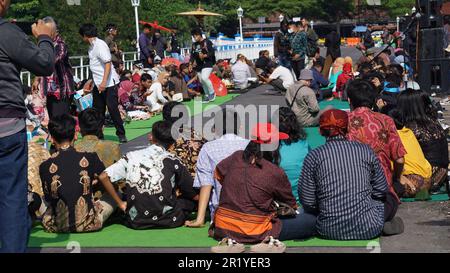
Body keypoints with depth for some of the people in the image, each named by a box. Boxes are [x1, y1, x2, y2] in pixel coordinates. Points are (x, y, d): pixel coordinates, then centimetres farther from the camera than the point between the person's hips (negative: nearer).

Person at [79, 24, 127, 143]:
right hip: (98, 84, 9)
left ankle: (121, 134, 3)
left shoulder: (100, 45, -14)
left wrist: (104, 82, -26)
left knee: (112, 108, -7)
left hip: (109, 83, -9)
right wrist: (91, 82, 21)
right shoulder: (92, 46, 14)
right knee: (98, 110, 9)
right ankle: (98, 135, 16)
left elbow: (108, 63, -20)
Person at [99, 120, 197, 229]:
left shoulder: (131, 157, 2)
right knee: (190, 199, 22)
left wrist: (121, 204, 4)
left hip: (136, 221, 2)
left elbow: (103, 177, -3)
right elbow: (194, 194, 5)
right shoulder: (173, 161, -3)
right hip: (167, 220, -2)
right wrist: (176, 193, 26)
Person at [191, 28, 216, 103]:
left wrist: (204, 56, -25)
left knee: (204, 78, -26)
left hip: (207, 64, -7)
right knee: (202, 82, 8)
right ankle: (207, 96, 20)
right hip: (198, 65, 7)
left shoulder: (207, 42, -6)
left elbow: (212, 53, -11)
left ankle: (212, 92, -7)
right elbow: (193, 55, 18)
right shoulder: (194, 44, 13)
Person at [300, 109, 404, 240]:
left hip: (330, 231, 0)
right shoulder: (365, 150, 0)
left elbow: (307, 202, -2)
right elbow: (381, 191, 8)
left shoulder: (313, 156, -3)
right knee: (389, 198, 29)